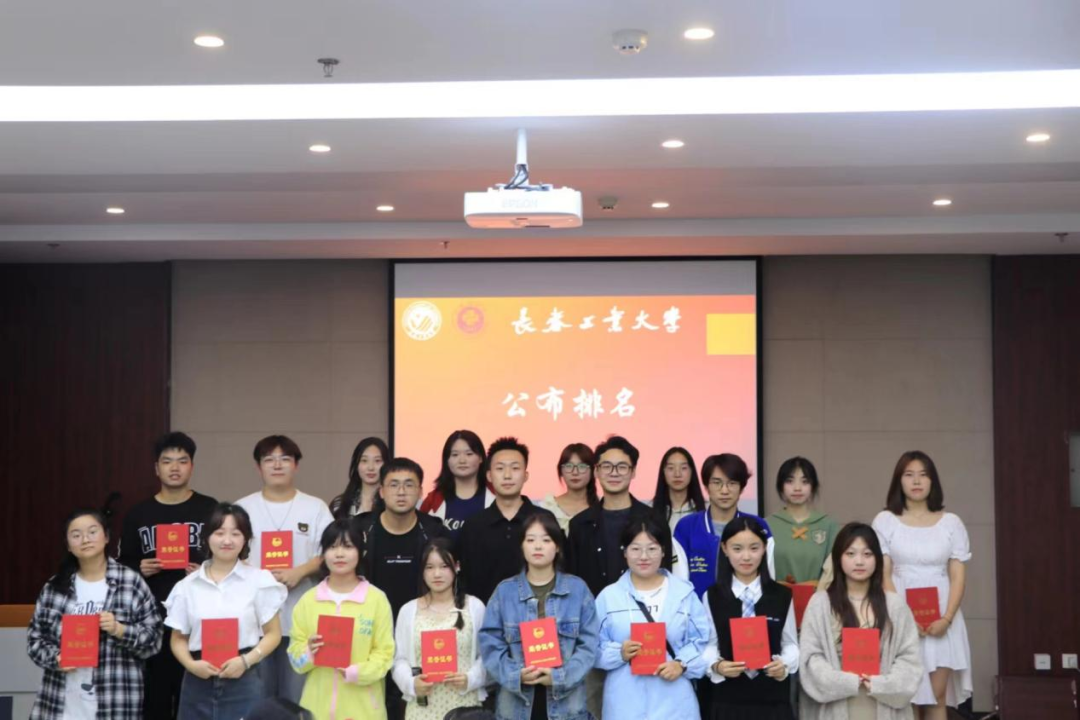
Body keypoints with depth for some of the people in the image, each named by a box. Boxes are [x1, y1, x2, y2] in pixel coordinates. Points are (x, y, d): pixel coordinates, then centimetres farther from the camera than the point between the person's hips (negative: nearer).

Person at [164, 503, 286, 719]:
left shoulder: (260, 580, 2)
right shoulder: (188, 586, 9)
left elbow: (273, 633, 3)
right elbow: (178, 638, 12)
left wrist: (246, 661, -12)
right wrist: (191, 664, -8)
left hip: (244, 683, -2)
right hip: (199, 683, 2)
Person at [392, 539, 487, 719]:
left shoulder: (474, 607, 6)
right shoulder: (408, 610, 9)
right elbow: (400, 659, 7)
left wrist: (470, 679, -14)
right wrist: (411, 683, -11)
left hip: (464, 706, -1)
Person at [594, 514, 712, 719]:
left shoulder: (684, 593, 7)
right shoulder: (609, 596, 7)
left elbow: (702, 641, 5)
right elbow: (594, 648, 5)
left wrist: (682, 664, -11)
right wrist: (619, 654, -14)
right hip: (625, 704, 0)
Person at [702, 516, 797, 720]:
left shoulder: (782, 596, 2)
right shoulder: (712, 596, 1)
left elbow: (791, 644, 6)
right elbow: (708, 644, 2)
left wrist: (784, 664, -14)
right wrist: (716, 665, -18)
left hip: (772, 698, 0)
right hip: (728, 699, 0)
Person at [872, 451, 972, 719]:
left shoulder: (951, 522, 6)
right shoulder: (885, 521, 2)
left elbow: (957, 577, 3)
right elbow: (883, 576, -2)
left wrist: (946, 619, -11)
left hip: (941, 620, 1)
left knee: (937, 697, 0)